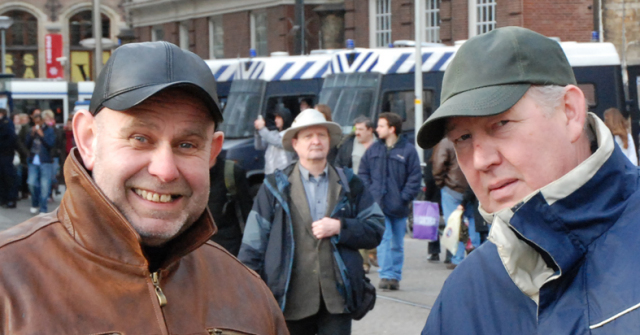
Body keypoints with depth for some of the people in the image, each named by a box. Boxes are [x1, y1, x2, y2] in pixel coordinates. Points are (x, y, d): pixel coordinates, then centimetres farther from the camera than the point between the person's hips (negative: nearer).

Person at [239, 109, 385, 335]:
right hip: (291, 300, -1)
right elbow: (253, 245, 4)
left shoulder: (349, 185, 12)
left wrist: (339, 227, -9)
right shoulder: (275, 187, 6)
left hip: (336, 299, 1)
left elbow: (375, 231, 7)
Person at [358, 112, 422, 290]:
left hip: (398, 207, -1)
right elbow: (363, 173, 11)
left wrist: (404, 197, -10)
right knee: (383, 240, -8)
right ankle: (386, 275, -8)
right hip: (378, 204, 1)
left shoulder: (408, 150, -3)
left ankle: (396, 276, 16)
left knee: (397, 244, 8)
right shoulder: (373, 149, 7)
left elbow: (415, 177, -3)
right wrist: (370, 192, -2)